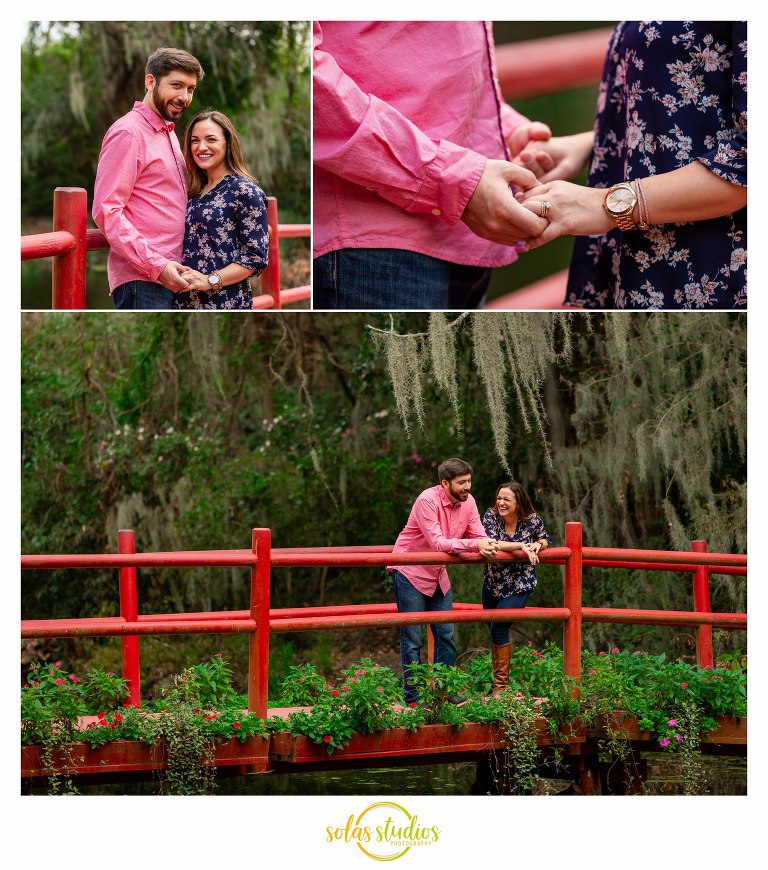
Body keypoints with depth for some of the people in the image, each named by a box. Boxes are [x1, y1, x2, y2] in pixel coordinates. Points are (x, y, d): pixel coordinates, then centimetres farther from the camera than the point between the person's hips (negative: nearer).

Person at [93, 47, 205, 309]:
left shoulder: (168, 132, 19)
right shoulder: (128, 133, -9)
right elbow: (106, 211, -16)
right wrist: (156, 265, -21)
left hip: (169, 275, 9)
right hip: (141, 280, -9)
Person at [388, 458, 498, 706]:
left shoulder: (467, 502, -3)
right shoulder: (428, 500, -24)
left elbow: (480, 538, -1)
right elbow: (438, 543, -29)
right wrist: (474, 545, -35)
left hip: (438, 575, 7)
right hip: (410, 573, -7)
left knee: (446, 636, 9)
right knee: (412, 639, -2)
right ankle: (412, 698, 5)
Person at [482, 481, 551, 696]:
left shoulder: (533, 520, -14)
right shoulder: (491, 516, -13)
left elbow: (545, 539, 6)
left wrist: (538, 545, -18)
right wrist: (522, 545, -34)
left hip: (519, 585, -3)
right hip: (493, 582, 3)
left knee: (499, 628, -12)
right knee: (493, 629, 13)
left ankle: (501, 685, -1)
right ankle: (497, 677, 31)